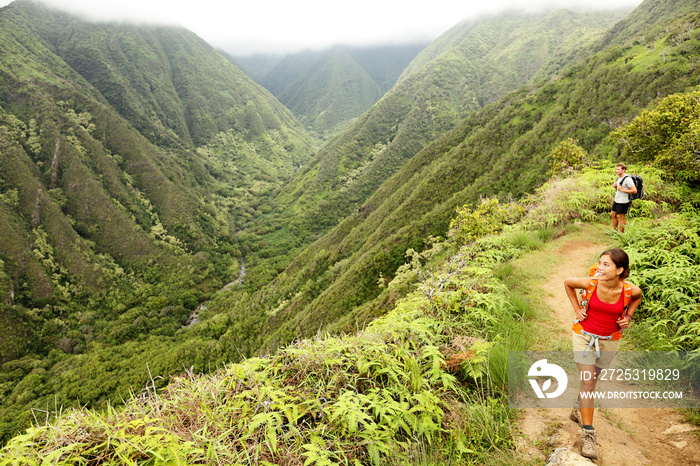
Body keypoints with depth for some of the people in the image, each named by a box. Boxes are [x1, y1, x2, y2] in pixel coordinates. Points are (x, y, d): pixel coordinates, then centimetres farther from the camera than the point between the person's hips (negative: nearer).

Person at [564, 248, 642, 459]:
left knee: (591, 380, 19)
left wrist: (628, 316, -4)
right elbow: (567, 283, -1)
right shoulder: (590, 283, -23)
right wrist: (577, 309, -4)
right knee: (587, 382, -8)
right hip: (584, 336, -2)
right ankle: (588, 435, -4)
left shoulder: (630, 290, -20)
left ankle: (578, 409, 47)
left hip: (609, 340, 2)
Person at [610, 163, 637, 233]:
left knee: (621, 217, 1)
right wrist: (615, 185, 4)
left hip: (623, 202, -9)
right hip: (616, 200, 9)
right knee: (613, 215, 17)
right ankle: (615, 230, 32)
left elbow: (634, 190, -22)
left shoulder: (627, 179, -19)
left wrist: (622, 190, -24)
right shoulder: (619, 177, 8)